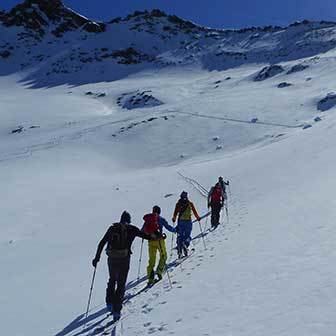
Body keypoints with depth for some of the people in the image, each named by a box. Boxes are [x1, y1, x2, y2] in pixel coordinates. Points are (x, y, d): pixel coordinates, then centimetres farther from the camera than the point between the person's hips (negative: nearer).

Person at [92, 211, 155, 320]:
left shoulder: (112, 228, 9)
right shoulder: (131, 229, 1)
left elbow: (102, 243, 8)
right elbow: (144, 235, 4)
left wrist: (97, 258, 13)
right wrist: (156, 237, 20)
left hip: (112, 259, 3)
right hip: (124, 259, -3)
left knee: (112, 280, 26)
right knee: (121, 284, 7)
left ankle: (109, 302, 17)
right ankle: (116, 309, 4)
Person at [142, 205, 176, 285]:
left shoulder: (147, 219, 8)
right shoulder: (160, 219, -2)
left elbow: (142, 231, 13)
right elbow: (168, 227, -4)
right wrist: (175, 230, 14)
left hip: (150, 241, 4)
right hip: (159, 240, -4)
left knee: (151, 259, 10)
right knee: (163, 256, 16)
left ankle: (150, 278, 6)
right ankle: (159, 271, 0)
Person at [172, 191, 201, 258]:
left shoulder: (178, 204, 1)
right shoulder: (190, 203, -2)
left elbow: (175, 213, 0)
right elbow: (195, 212, 4)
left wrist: (174, 219, 15)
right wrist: (198, 218, 18)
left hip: (180, 222, 2)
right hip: (188, 221, -1)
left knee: (180, 236, 10)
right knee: (187, 236, 9)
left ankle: (179, 251, 5)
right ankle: (185, 245, -18)